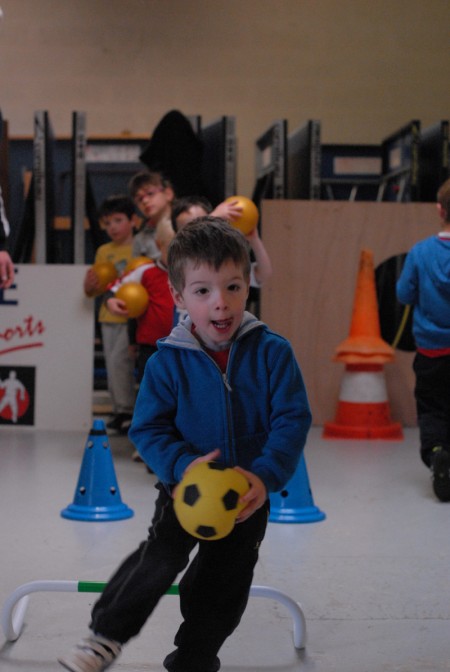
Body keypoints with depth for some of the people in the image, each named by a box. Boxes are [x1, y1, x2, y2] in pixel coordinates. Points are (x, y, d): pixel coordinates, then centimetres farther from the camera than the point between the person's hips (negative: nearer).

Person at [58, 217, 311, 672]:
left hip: (249, 494, 1)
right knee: (162, 555, -21)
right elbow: (148, 429, -9)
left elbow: (293, 420, -14)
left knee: (223, 587, 8)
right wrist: (183, 465, -27)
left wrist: (266, 476, -28)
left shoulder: (272, 352, -12)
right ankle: (106, 635, -1)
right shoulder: (168, 362, -12)